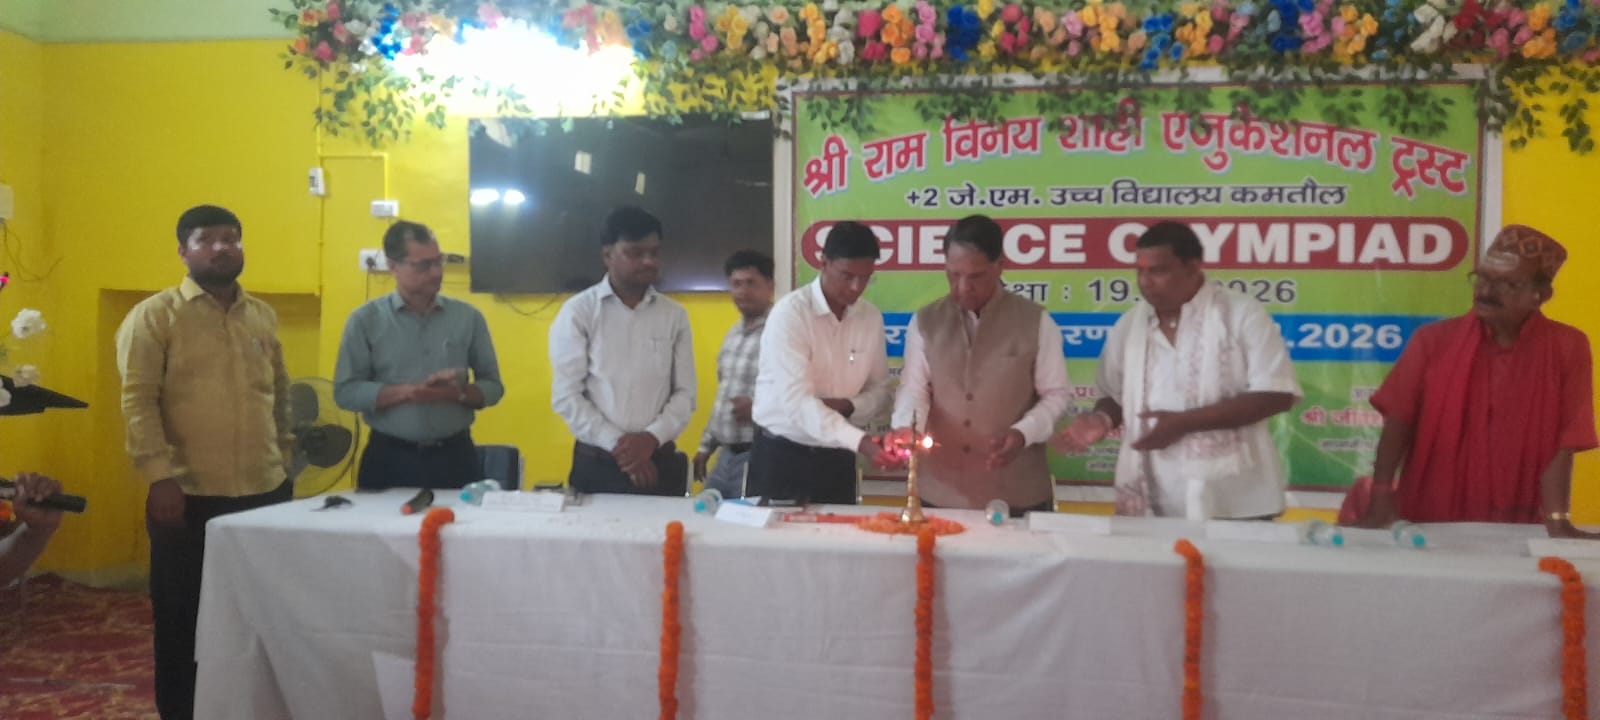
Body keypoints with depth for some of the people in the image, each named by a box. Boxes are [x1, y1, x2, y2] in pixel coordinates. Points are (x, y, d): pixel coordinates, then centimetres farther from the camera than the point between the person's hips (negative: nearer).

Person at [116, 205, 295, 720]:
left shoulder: (263, 315, 12)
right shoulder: (154, 316, -3)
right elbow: (137, 401, -9)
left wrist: (284, 456, 16)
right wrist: (161, 477, -16)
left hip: (266, 490, 4)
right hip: (190, 495, -4)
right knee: (183, 616, 6)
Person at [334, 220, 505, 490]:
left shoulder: (468, 317, 4)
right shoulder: (365, 321, 0)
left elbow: (493, 386, 7)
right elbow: (345, 392, -5)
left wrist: (458, 393, -14)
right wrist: (408, 392, -17)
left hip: (454, 457, 1)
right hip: (389, 459, -1)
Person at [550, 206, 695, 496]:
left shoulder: (674, 315, 6)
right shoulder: (577, 312, -3)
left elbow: (685, 393, 4)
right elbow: (566, 396, -6)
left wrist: (651, 438, -12)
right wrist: (617, 444, -12)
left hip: (660, 464, 2)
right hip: (597, 465, -2)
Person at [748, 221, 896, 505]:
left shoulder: (872, 318, 0)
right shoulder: (790, 313, -16)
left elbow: (880, 391, 8)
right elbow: (797, 400, -26)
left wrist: (848, 406, -15)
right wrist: (860, 441, -37)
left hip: (836, 458, 5)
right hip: (781, 455, -4)